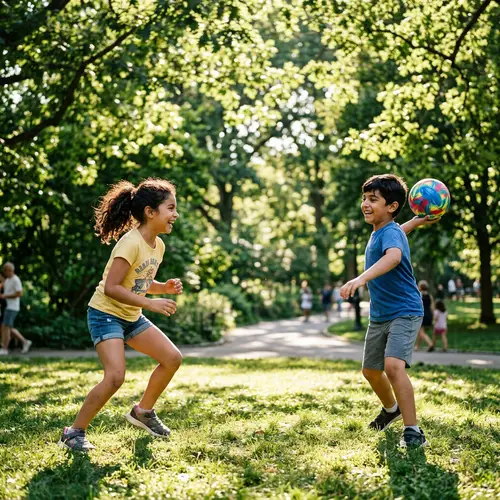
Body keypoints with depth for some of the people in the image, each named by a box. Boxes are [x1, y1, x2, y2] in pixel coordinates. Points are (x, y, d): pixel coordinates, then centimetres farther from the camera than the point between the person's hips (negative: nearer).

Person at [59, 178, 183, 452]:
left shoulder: (158, 245, 3)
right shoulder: (131, 243, -24)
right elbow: (111, 288, -28)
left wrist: (165, 287, -3)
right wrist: (151, 304, -29)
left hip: (132, 317, 9)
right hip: (106, 314, -9)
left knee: (172, 358, 5)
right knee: (115, 376, -22)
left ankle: (142, 411, 23)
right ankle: (74, 432, -5)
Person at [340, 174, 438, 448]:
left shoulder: (391, 233, -22)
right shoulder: (378, 231, 5)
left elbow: (393, 255, -47)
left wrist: (362, 278, -61)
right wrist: (416, 221, 18)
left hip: (404, 313, -10)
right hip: (379, 315, 10)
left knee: (393, 365, -30)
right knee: (370, 370, 20)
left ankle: (413, 431, -21)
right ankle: (391, 409, 48)